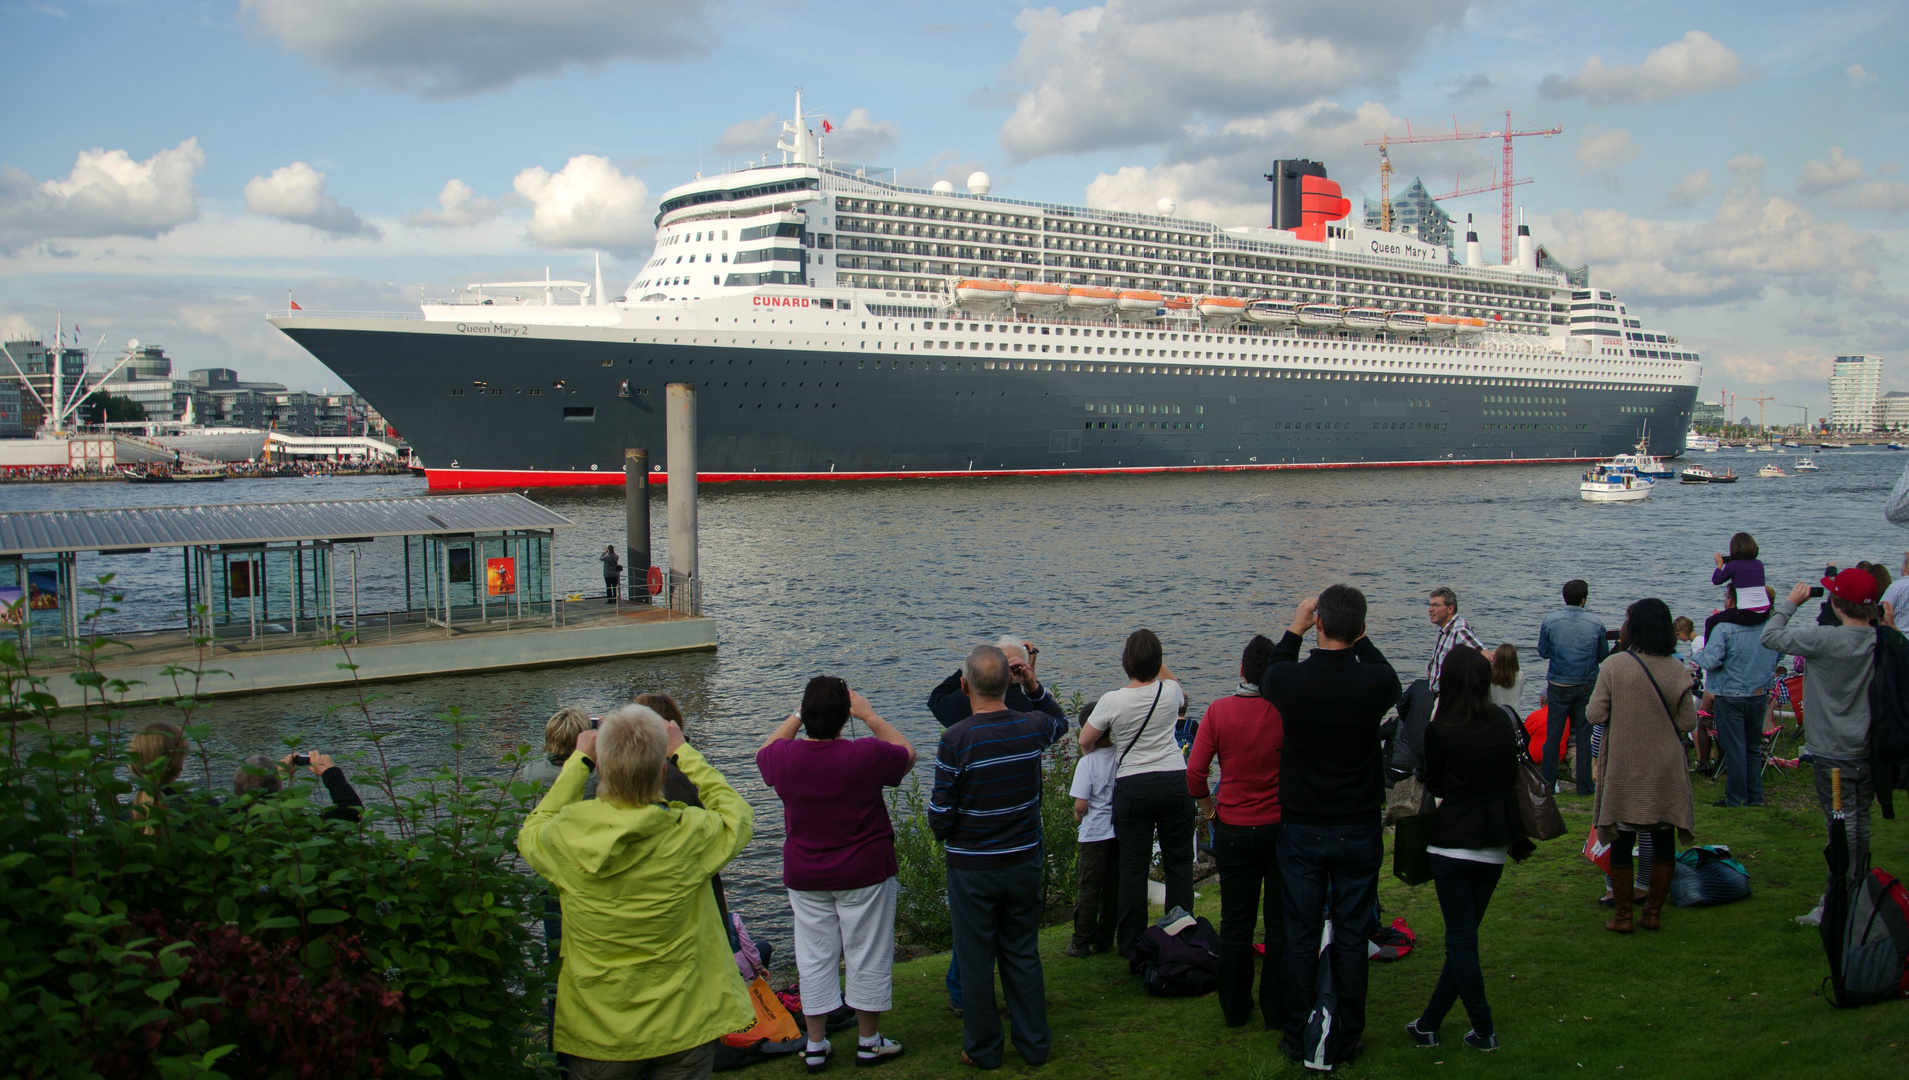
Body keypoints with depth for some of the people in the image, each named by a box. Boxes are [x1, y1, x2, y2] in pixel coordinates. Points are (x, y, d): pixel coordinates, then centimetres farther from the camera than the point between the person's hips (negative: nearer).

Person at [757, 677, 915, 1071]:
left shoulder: (784, 757, -10)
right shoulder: (867, 755, -18)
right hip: (865, 875, -3)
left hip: (804, 876, 3)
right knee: (868, 957, 10)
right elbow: (908, 753, 3)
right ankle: (869, 1042, 21)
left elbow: (764, 752, 17)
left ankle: (816, 1046, 19)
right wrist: (869, 715, 7)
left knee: (815, 959, 12)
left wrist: (797, 717, 18)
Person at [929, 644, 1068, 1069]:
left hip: (972, 868, -4)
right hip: (1023, 862, 4)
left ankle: (983, 1050, 22)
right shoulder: (1032, 727, -8)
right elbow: (1060, 722, 20)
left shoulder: (954, 740, -21)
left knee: (976, 960, 10)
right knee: (1023, 955, 16)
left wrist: (944, 834, 5)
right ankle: (1034, 1044, 25)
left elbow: (940, 817, -16)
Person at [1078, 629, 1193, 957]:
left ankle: (1131, 943, 11)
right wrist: (1162, 667, 18)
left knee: (1133, 868, 5)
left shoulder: (1112, 701, -11)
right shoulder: (1169, 691, -5)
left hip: (1132, 787, -2)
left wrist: (1090, 754, 24)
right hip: (1175, 783, 2)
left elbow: (1085, 741, 2)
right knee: (1178, 863, 10)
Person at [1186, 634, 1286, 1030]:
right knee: (1281, 923, 9)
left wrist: (1206, 801, 6)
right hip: (1282, 829, -1)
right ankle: (1278, 1012, 15)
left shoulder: (1219, 711, -11)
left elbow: (1195, 770, -12)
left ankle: (1235, 1009, 21)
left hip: (1234, 829, 1)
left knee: (1235, 923, 13)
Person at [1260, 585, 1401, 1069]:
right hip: (1358, 830, 0)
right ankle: (1347, 1039, 18)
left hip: (1300, 829, 0)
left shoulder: (1289, 681, -15)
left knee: (1301, 935, 10)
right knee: (1352, 936, 10)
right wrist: (1360, 638, 15)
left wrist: (1295, 627, 16)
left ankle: (1298, 1037, 19)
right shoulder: (1374, 683, -16)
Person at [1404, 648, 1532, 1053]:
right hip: (1494, 846, 5)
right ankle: (1429, 1023, 18)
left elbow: (1433, 785, -2)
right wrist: (1518, 837, 17)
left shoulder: (1440, 731, -15)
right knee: (1464, 937, 12)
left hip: (1453, 843, -5)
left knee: (1461, 939, 5)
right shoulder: (1504, 723, -2)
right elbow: (1512, 784, 7)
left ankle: (1484, 1029, 7)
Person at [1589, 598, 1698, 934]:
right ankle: (1653, 912, 16)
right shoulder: (1676, 670, -6)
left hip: (1624, 770, -1)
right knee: (1663, 840, 11)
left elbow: (1596, 714, -10)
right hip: (1666, 770, 1)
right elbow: (1688, 722, -3)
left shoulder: (1613, 665, -11)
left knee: (1622, 840, 7)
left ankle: (1623, 915, 12)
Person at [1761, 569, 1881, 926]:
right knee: (1860, 820, 18)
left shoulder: (1826, 639, -22)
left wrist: (1790, 602, 1)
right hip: (1870, 749, 6)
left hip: (1834, 752, -6)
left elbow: (1770, 637, -14)